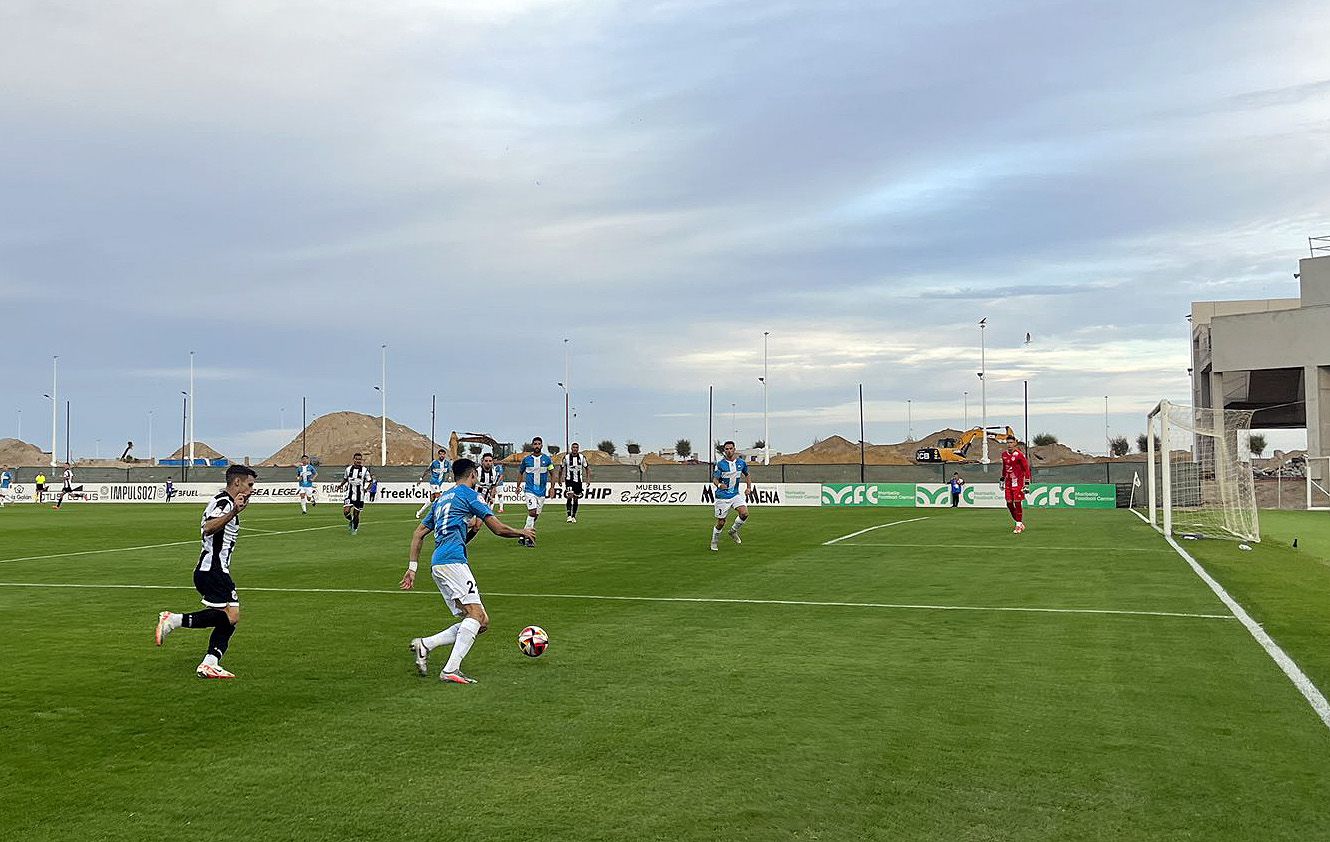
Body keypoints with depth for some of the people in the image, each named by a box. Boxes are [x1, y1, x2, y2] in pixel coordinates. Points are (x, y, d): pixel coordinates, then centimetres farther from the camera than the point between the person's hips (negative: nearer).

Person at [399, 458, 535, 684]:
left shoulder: (441, 498, 28)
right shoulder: (468, 494, 4)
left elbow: (418, 534, 26)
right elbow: (498, 529, 0)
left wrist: (412, 568, 23)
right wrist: (523, 533, 17)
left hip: (437, 564, 9)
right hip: (452, 560, -9)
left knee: (481, 622, 4)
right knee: (476, 614, -17)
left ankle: (425, 644, -2)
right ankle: (451, 670, -28)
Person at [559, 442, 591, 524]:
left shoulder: (582, 457, 1)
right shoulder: (566, 457, -3)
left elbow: (587, 468, 10)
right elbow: (561, 468, 9)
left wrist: (588, 479, 1)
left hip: (578, 480, 3)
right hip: (569, 480, -3)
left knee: (576, 499, 8)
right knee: (570, 496, -20)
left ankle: (574, 516, 21)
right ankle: (569, 516, -18)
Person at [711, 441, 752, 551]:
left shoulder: (741, 462, 2)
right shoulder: (720, 464, -10)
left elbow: (747, 475, 17)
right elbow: (714, 478, -14)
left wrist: (749, 487, 3)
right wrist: (719, 485, -36)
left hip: (735, 494, 3)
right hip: (722, 496, -3)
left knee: (744, 513, -19)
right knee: (721, 523, 0)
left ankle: (733, 531, 8)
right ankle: (714, 542, 25)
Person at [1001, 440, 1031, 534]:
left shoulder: (1019, 455, -13)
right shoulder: (1004, 454, 8)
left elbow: (1026, 469, -10)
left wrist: (1027, 484, -13)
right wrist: (1002, 480, 23)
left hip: (1018, 481, -6)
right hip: (1008, 481, 6)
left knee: (1017, 502, -8)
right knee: (1009, 504, 3)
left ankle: (1019, 525, 3)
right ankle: (1020, 524, 18)